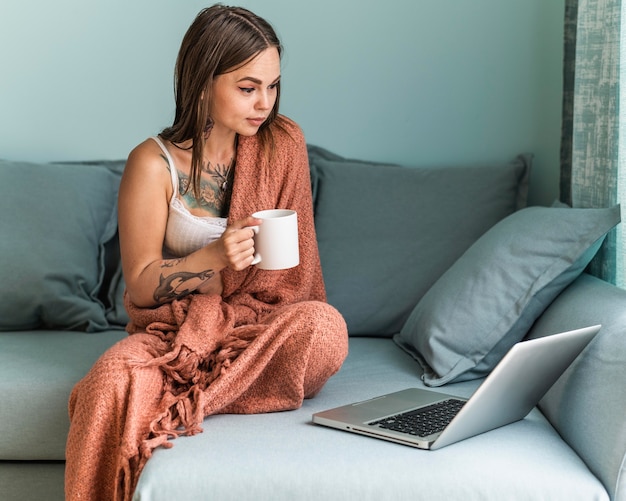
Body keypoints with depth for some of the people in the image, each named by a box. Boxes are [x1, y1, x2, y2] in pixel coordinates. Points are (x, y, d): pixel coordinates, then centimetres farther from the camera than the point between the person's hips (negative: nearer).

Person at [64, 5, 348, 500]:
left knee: (326, 327, -31)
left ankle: (179, 403, -21)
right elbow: (140, 286, -5)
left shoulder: (283, 143, 1)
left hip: (260, 327, 3)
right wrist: (214, 257, -21)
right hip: (172, 331, -3)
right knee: (116, 377, -36)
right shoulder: (154, 164, -8)